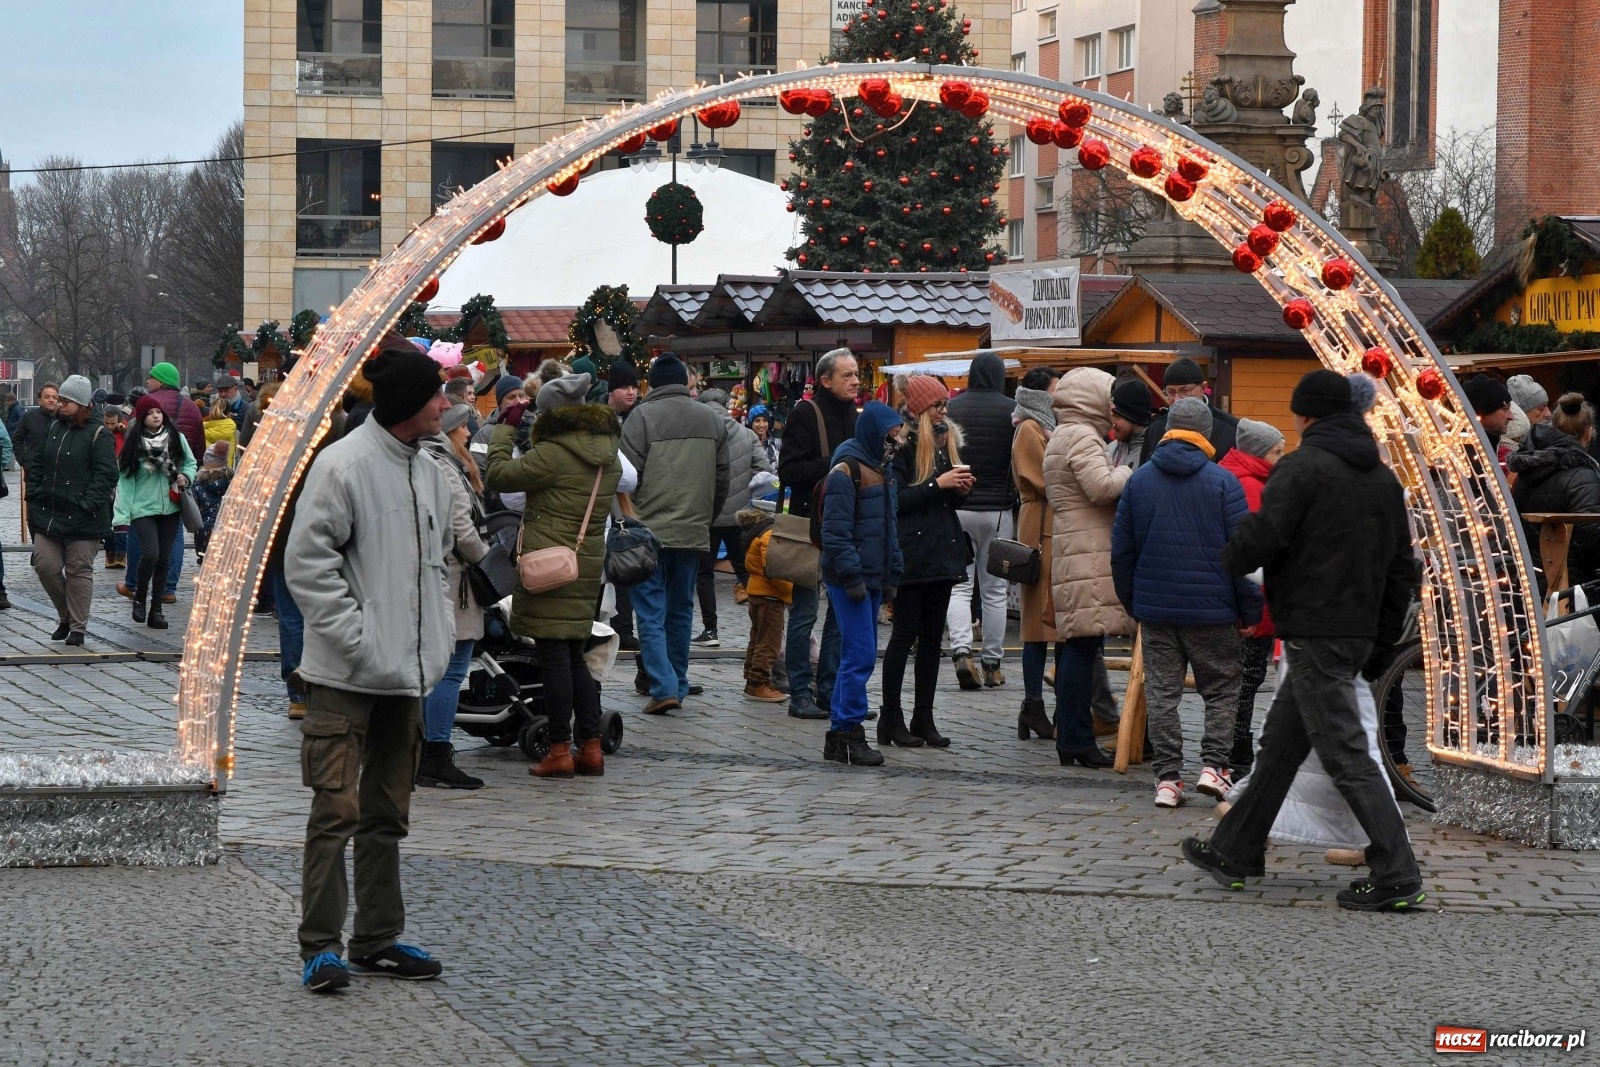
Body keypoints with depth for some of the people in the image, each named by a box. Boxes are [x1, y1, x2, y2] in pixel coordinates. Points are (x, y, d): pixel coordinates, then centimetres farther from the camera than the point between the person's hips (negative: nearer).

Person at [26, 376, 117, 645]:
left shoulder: (98, 435, -8)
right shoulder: (53, 428, 12)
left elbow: (106, 474, -13)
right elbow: (34, 463, 18)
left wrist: (88, 504, -18)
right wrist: (35, 492, 6)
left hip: (82, 520, -6)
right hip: (48, 513, 6)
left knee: (78, 571, 0)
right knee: (46, 567, 4)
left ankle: (78, 627, 10)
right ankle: (65, 616, 24)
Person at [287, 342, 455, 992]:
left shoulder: (429, 472, 11)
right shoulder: (343, 465, -13)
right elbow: (308, 563, -15)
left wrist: (438, 635, 10)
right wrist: (357, 637, -19)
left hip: (408, 672, 8)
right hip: (345, 675, -8)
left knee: (388, 814, 13)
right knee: (337, 808, -8)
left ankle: (378, 939, 21)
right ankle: (320, 944, -3)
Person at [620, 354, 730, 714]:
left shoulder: (642, 416, -8)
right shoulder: (712, 421, 8)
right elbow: (722, 481, 13)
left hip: (649, 532, -5)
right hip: (694, 534, 5)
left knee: (651, 613, -2)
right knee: (680, 611, 15)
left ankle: (664, 687, -12)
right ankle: (678, 685, 19)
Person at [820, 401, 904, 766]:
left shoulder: (881, 470, 16)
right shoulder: (845, 472, -12)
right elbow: (836, 532, -17)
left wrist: (891, 575, 16)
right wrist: (851, 577, -19)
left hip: (872, 578, 9)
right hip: (850, 580, -9)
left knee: (859, 656, 11)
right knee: (860, 656, -10)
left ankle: (838, 734, 17)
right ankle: (850, 732, -4)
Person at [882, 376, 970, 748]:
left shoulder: (946, 441, 16)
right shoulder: (903, 445, -9)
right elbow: (895, 499, -16)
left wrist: (960, 489, 3)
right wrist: (937, 484, -19)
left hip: (942, 551, 7)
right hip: (911, 553, -7)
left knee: (932, 637, 8)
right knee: (905, 634, -4)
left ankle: (924, 717, 12)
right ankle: (891, 719, 1)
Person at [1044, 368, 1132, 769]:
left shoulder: (1061, 437, 23)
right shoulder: (1083, 437, -10)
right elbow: (1101, 486, -22)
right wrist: (1129, 474, -5)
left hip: (1068, 550, 11)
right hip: (1087, 554, -11)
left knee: (1074, 644, 11)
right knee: (1083, 643, -10)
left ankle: (1071, 738, 14)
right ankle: (1077, 740, -11)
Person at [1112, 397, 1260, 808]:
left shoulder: (1139, 480, 4)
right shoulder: (1222, 481, -7)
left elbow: (1121, 549, 8)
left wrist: (1131, 601, 18)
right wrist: (1250, 609, 0)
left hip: (1154, 608, 3)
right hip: (1211, 608, -3)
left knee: (1161, 693, 7)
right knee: (1221, 689, 10)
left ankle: (1167, 777, 5)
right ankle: (1214, 765, -1)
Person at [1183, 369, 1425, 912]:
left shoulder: (1302, 466, -10)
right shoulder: (1384, 478, 15)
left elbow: (1261, 537, -20)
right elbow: (1402, 568, 17)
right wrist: (1383, 643, 21)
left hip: (1313, 634, -9)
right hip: (1358, 634, 9)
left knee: (1345, 754, -8)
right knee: (1280, 744, 18)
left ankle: (1398, 878, -10)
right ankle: (1234, 852, 27)